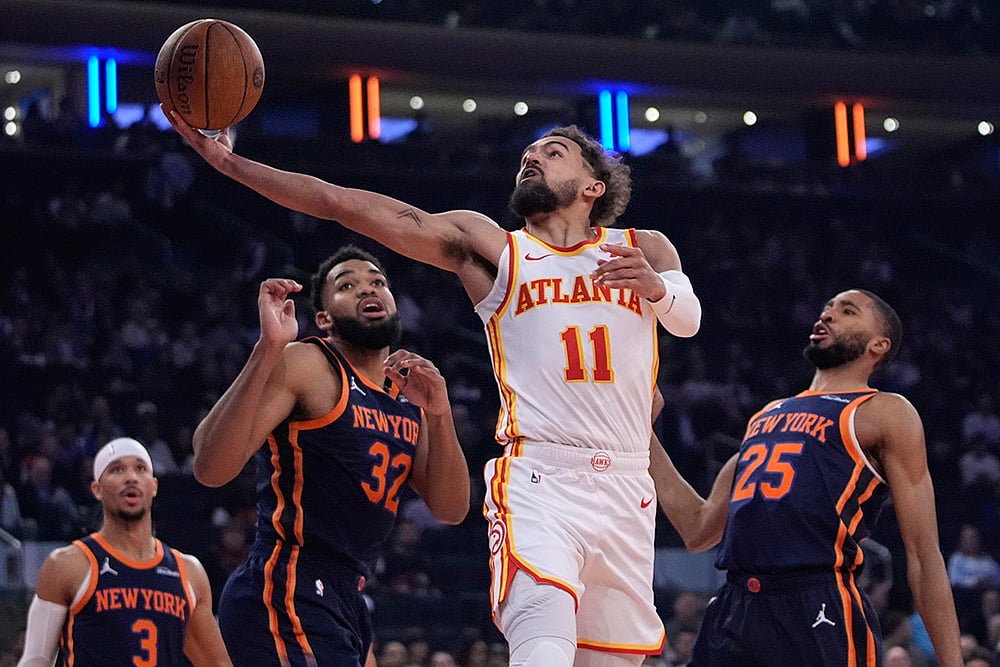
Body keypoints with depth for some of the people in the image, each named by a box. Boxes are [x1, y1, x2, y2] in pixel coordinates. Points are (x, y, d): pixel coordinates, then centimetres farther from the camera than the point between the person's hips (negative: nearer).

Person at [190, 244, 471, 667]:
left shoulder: (410, 393, 16)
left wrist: (438, 414, -6)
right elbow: (211, 469, -20)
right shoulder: (305, 366, -7)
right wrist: (268, 350, -29)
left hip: (344, 600, 9)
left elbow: (451, 510, 9)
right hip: (285, 599, -9)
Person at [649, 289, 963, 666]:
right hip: (734, 611, 6)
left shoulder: (885, 414, 6)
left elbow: (923, 554, 0)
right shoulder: (768, 415, 26)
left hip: (822, 619, -6)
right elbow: (699, 529, 27)